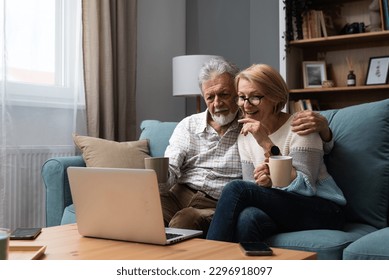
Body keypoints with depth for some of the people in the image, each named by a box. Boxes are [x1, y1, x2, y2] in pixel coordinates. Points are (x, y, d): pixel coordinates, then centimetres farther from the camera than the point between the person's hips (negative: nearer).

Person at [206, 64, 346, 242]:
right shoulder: (245, 136, 9)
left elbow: (305, 187, -17)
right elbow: (251, 193, 7)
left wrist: (267, 144, -21)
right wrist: (261, 184, -18)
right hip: (280, 210, 4)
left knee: (236, 188, -24)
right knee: (248, 217, -35)